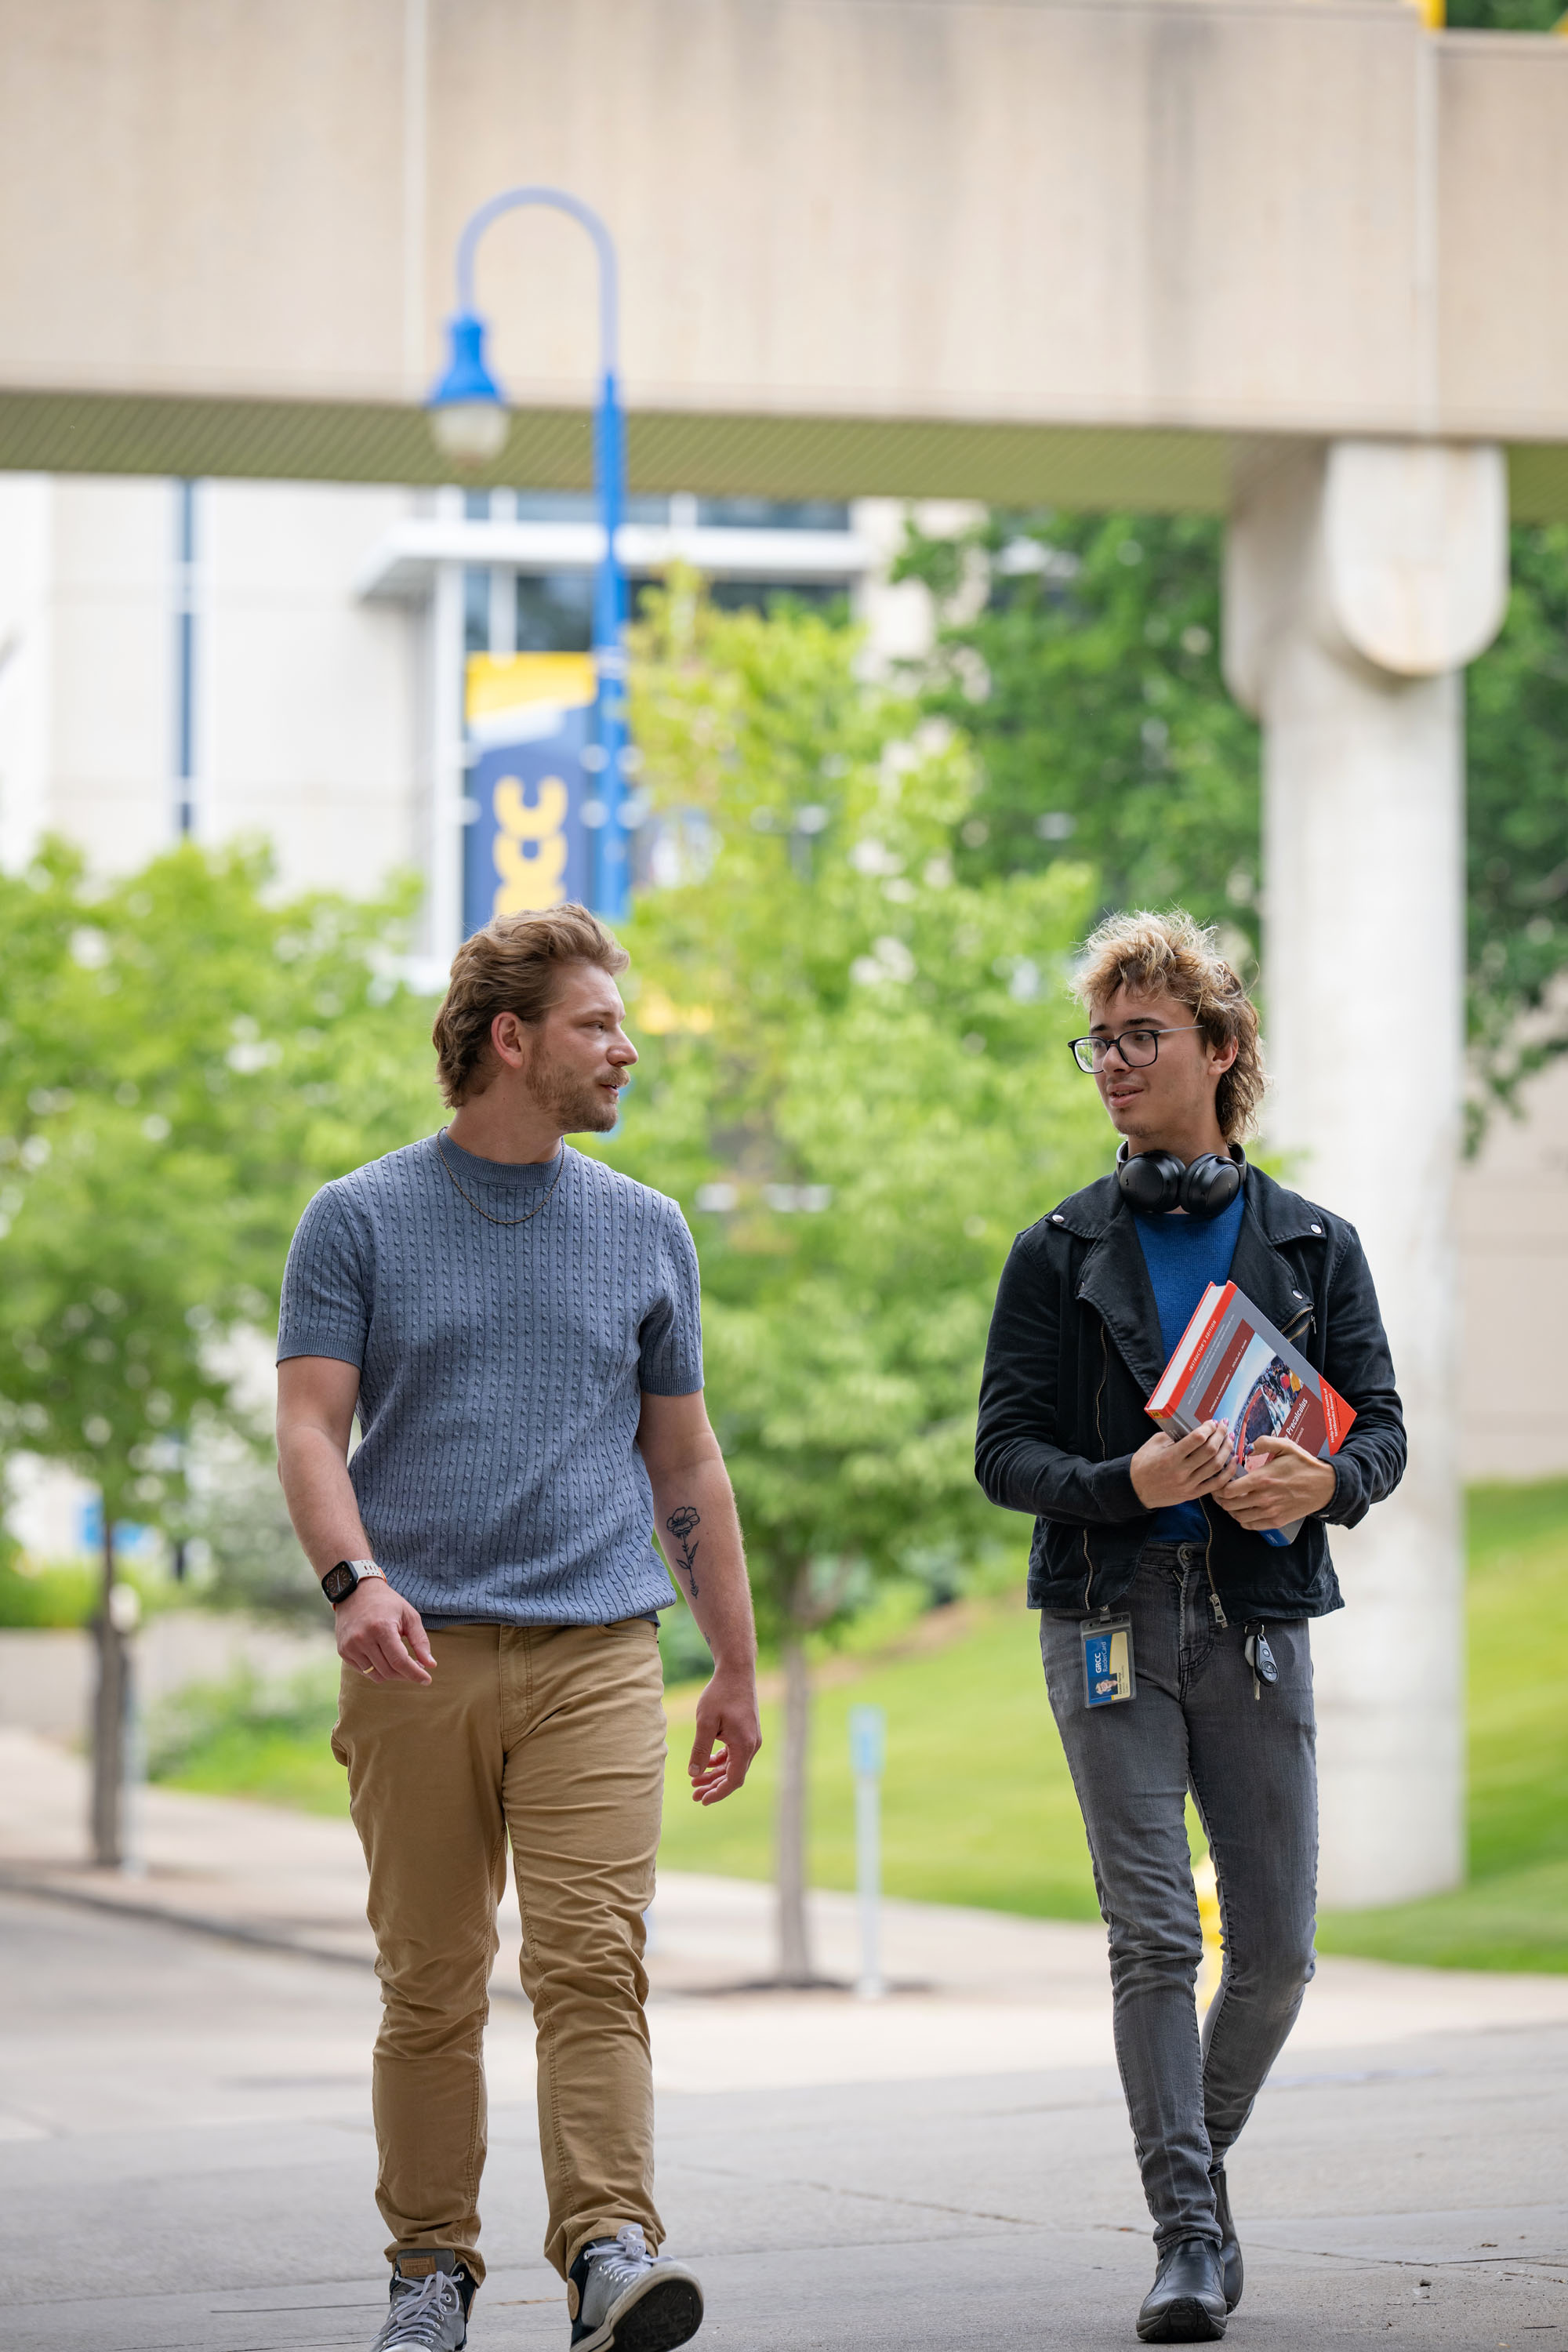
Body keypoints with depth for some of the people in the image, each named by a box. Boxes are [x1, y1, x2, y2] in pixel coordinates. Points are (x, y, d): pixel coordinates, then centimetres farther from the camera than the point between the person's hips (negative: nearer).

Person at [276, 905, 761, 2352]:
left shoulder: (646, 1232, 14)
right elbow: (312, 1427, -1)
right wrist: (356, 1577, -20)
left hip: (596, 1650, 1)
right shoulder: (362, 1222, 6)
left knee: (594, 1961, -13)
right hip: (419, 1653, -1)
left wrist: (738, 1670, 17)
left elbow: (685, 1464, 19)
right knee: (431, 1983, 3)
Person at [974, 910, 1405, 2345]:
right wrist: (1127, 1483, -18)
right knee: (1155, 1936, -8)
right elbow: (1007, 1449, 2)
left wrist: (1325, 1482, -17)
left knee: (1278, 1944, 3)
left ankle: (1203, 2157, 28)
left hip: (1257, 1618, 2)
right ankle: (1187, 2233, -4)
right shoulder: (1061, 1254, 6)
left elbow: (1383, 1427, 7)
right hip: (1109, 1619, -1)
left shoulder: (1313, 1245, 9)